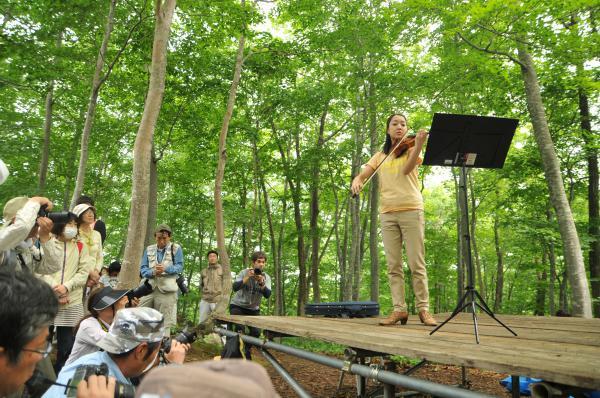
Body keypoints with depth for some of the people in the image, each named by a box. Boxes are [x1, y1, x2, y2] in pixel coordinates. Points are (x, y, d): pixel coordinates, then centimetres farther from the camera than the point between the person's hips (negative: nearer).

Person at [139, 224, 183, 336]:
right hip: (149, 288, 3)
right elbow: (143, 269, 8)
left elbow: (179, 267, -3)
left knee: (164, 321, -2)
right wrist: (153, 272, -15)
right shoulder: (149, 250, 16)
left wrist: (165, 269, -22)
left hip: (167, 289, -3)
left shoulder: (176, 248, 7)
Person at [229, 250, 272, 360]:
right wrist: (247, 278, -40)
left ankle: (246, 350, 17)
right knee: (240, 328, -24)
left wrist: (262, 283, -39)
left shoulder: (266, 277, -7)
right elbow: (235, 288, -27)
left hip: (253, 309, 3)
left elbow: (267, 295, -21)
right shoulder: (244, 272, -14)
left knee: (256, 332, -12)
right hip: (237, 306, -3)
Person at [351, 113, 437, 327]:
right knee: (393, 266, 0)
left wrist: (419, 145, -29)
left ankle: (423, 309, 2)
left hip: (411, 210, -3)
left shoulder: (410, 149, 8)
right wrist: (357, 181, -15)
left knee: (417, 263, -4)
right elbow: (362, 174, 9)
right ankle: (399, 309, 4)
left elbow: (407, 169, -13)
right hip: (387, 213, 3)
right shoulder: (380, 156, 18)